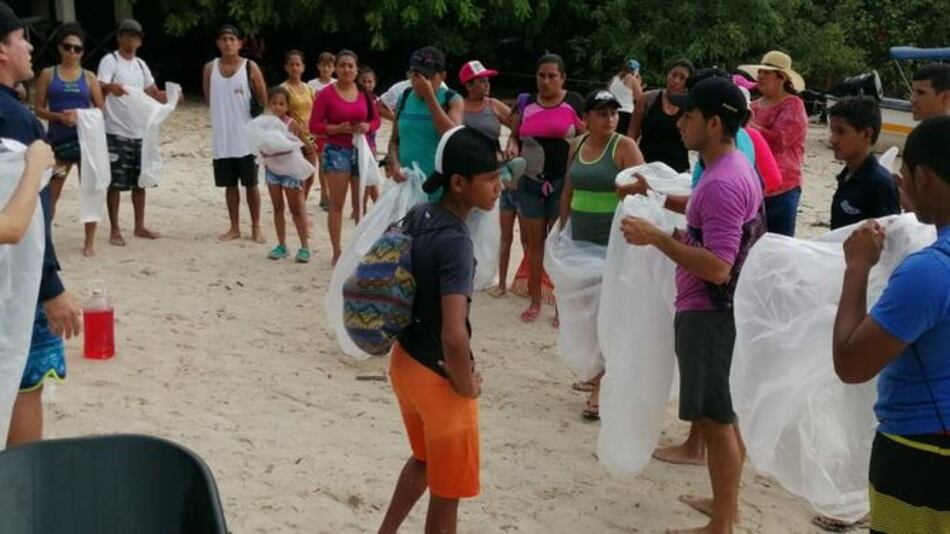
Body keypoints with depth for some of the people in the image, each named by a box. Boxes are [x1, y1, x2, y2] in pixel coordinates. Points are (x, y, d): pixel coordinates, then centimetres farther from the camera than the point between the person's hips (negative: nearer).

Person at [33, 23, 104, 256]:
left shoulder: (89, 77, 4)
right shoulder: (48, 74, 3)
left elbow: (101, 109, 3)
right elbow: (38, 108, 0)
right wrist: (59, 117, -17)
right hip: (58, 140, -1)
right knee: (50, 192, 1)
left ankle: (89, 242, 11)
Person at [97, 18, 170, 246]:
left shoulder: (141, 65, 14)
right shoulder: (110, 61, -7)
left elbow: (154, 93, 16)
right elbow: (99, 89, -21)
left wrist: (171, 97, -5)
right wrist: (110, 87, -44)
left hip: (139, 132, 7)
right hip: (116, 133, -7)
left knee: (139, 182, 13)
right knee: (116, 183, -2)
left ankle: (139, 227, 23)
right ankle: (114, 230, 6)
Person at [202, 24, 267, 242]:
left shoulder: (250, 67, -4)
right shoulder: (210, 68, 4)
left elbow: (263, 101, -1)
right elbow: (208, 100, 13)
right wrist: (225, 112, 3)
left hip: (247, 137, -3)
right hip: (222, 138, 3)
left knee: (251, 184, 4)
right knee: (230, 185, 9)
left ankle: (256, 228, 13)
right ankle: (234, 227, 19)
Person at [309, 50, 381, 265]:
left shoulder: (364, 93, 5)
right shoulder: (326, 94, -5)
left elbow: (376, 119, 13)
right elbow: (314, 126, -6)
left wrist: (367, 126, -9)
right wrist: (338, 128, -19)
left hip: (362, 150, 3)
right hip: (337, 151, -3)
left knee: (361, 204, 9)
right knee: (337, 204, -2)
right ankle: (337, 252, 3)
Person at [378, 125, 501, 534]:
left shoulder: (418, 215, -3)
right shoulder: (456, 243, -28)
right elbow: (454, 334, -37)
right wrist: (466, 386, -19)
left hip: (405, 361, 8)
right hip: (438, 376, -8)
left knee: (424, 459, 31)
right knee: (447, 490, 13)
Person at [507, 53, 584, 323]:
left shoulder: (575, 103, -1)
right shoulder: (525, 104, 7)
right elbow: (514, 135, 16)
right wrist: (512, 146, -5)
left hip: (563, 182, -3)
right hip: (530, 181, 3)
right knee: (534, 241, 9)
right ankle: (535, 301, 19)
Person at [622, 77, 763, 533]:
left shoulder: (722, 183, -24)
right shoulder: (736, 169, 9)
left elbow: (716, 267, -28)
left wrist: (656, 237, -25)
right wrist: (677, 235, 15)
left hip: (708, 314, -10)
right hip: (717, 309, 10)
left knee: (715, 419, 0)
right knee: (723, 415, 20)